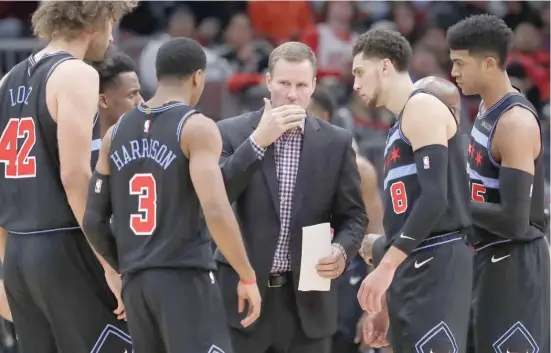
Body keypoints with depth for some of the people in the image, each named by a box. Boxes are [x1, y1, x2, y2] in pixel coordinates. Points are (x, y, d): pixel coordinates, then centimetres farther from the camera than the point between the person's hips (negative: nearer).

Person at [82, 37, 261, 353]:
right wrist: (247, 277, -9)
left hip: (136, 280, 7)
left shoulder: (117, 133, 13)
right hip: (185, 275, -7)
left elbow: (93, 219, 11)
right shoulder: (197, 128, -6)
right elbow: (215, 210, -18)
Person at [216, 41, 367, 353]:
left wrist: (342, 250, -13)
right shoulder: (232, 133, 1)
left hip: (307, 299, 2)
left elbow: (354, 216, 9)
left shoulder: (336, 142, 6)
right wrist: (258, 140, -16)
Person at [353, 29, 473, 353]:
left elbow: (435, 197, -19)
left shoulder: (423, 108, -7)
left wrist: (387, 266, -21)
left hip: (436, 263, -10)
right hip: (412, 266, 10)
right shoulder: (401, 126, 23)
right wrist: (391, 275, 21)